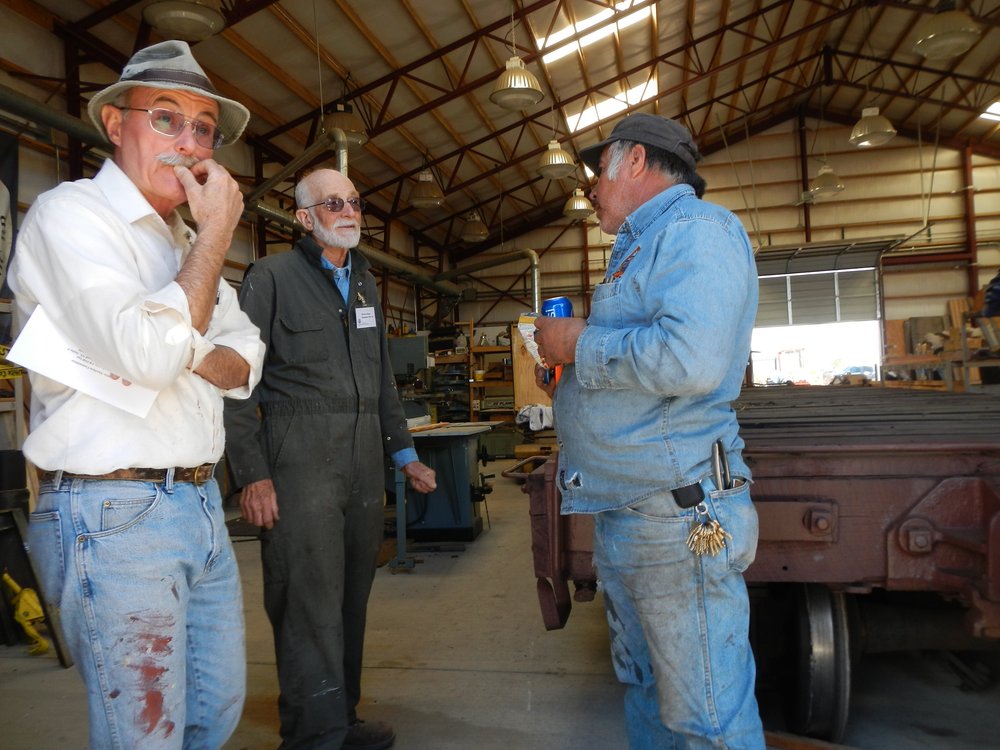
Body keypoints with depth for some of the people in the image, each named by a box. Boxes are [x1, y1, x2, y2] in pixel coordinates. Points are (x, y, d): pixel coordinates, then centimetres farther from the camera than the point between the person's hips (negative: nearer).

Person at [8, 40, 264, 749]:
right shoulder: (69, 214, -9)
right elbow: (148, 354, -24)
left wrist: (185, 354, -9)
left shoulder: (188, 244, 17)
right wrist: (216, 234, -14)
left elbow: (245, 363, 13)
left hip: (202, 503, 8)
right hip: (113, 512, -8)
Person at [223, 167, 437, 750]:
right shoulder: (273, 276, -1)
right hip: (300, 462, -6)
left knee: (351, 601, 12)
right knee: (311, 605, -6)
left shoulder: (365, 283, 19)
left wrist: (404, 452, 17)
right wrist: (252, 474, -13)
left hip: (365, 464, 6)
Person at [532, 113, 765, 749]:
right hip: (623, 510, 10)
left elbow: (692, 358, -29)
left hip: (676, 512, -10)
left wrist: (579, 345, -16)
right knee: (645, 690, 22)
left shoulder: (697, 228, -11)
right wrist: (568, 379, 12)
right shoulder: (644, 248, 21)